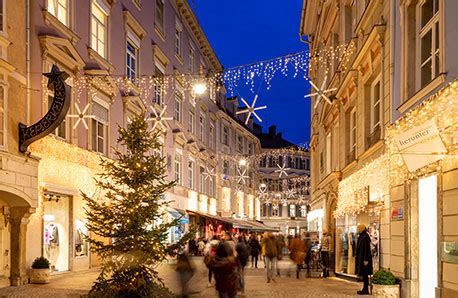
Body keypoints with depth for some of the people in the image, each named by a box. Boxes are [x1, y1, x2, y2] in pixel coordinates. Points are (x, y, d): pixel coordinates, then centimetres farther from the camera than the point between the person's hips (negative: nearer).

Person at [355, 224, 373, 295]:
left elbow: (366, 249, -20)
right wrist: (357, 257, 21)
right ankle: (365, 289, 17)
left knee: (364, 274, -5)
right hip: (360, 258, 10)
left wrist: (366, 259, -22)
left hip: (364, 258, -10)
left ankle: (366, 290, 0)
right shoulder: (361, 236, 13)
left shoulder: (365, 237, -17)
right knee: (363, 274, 12)